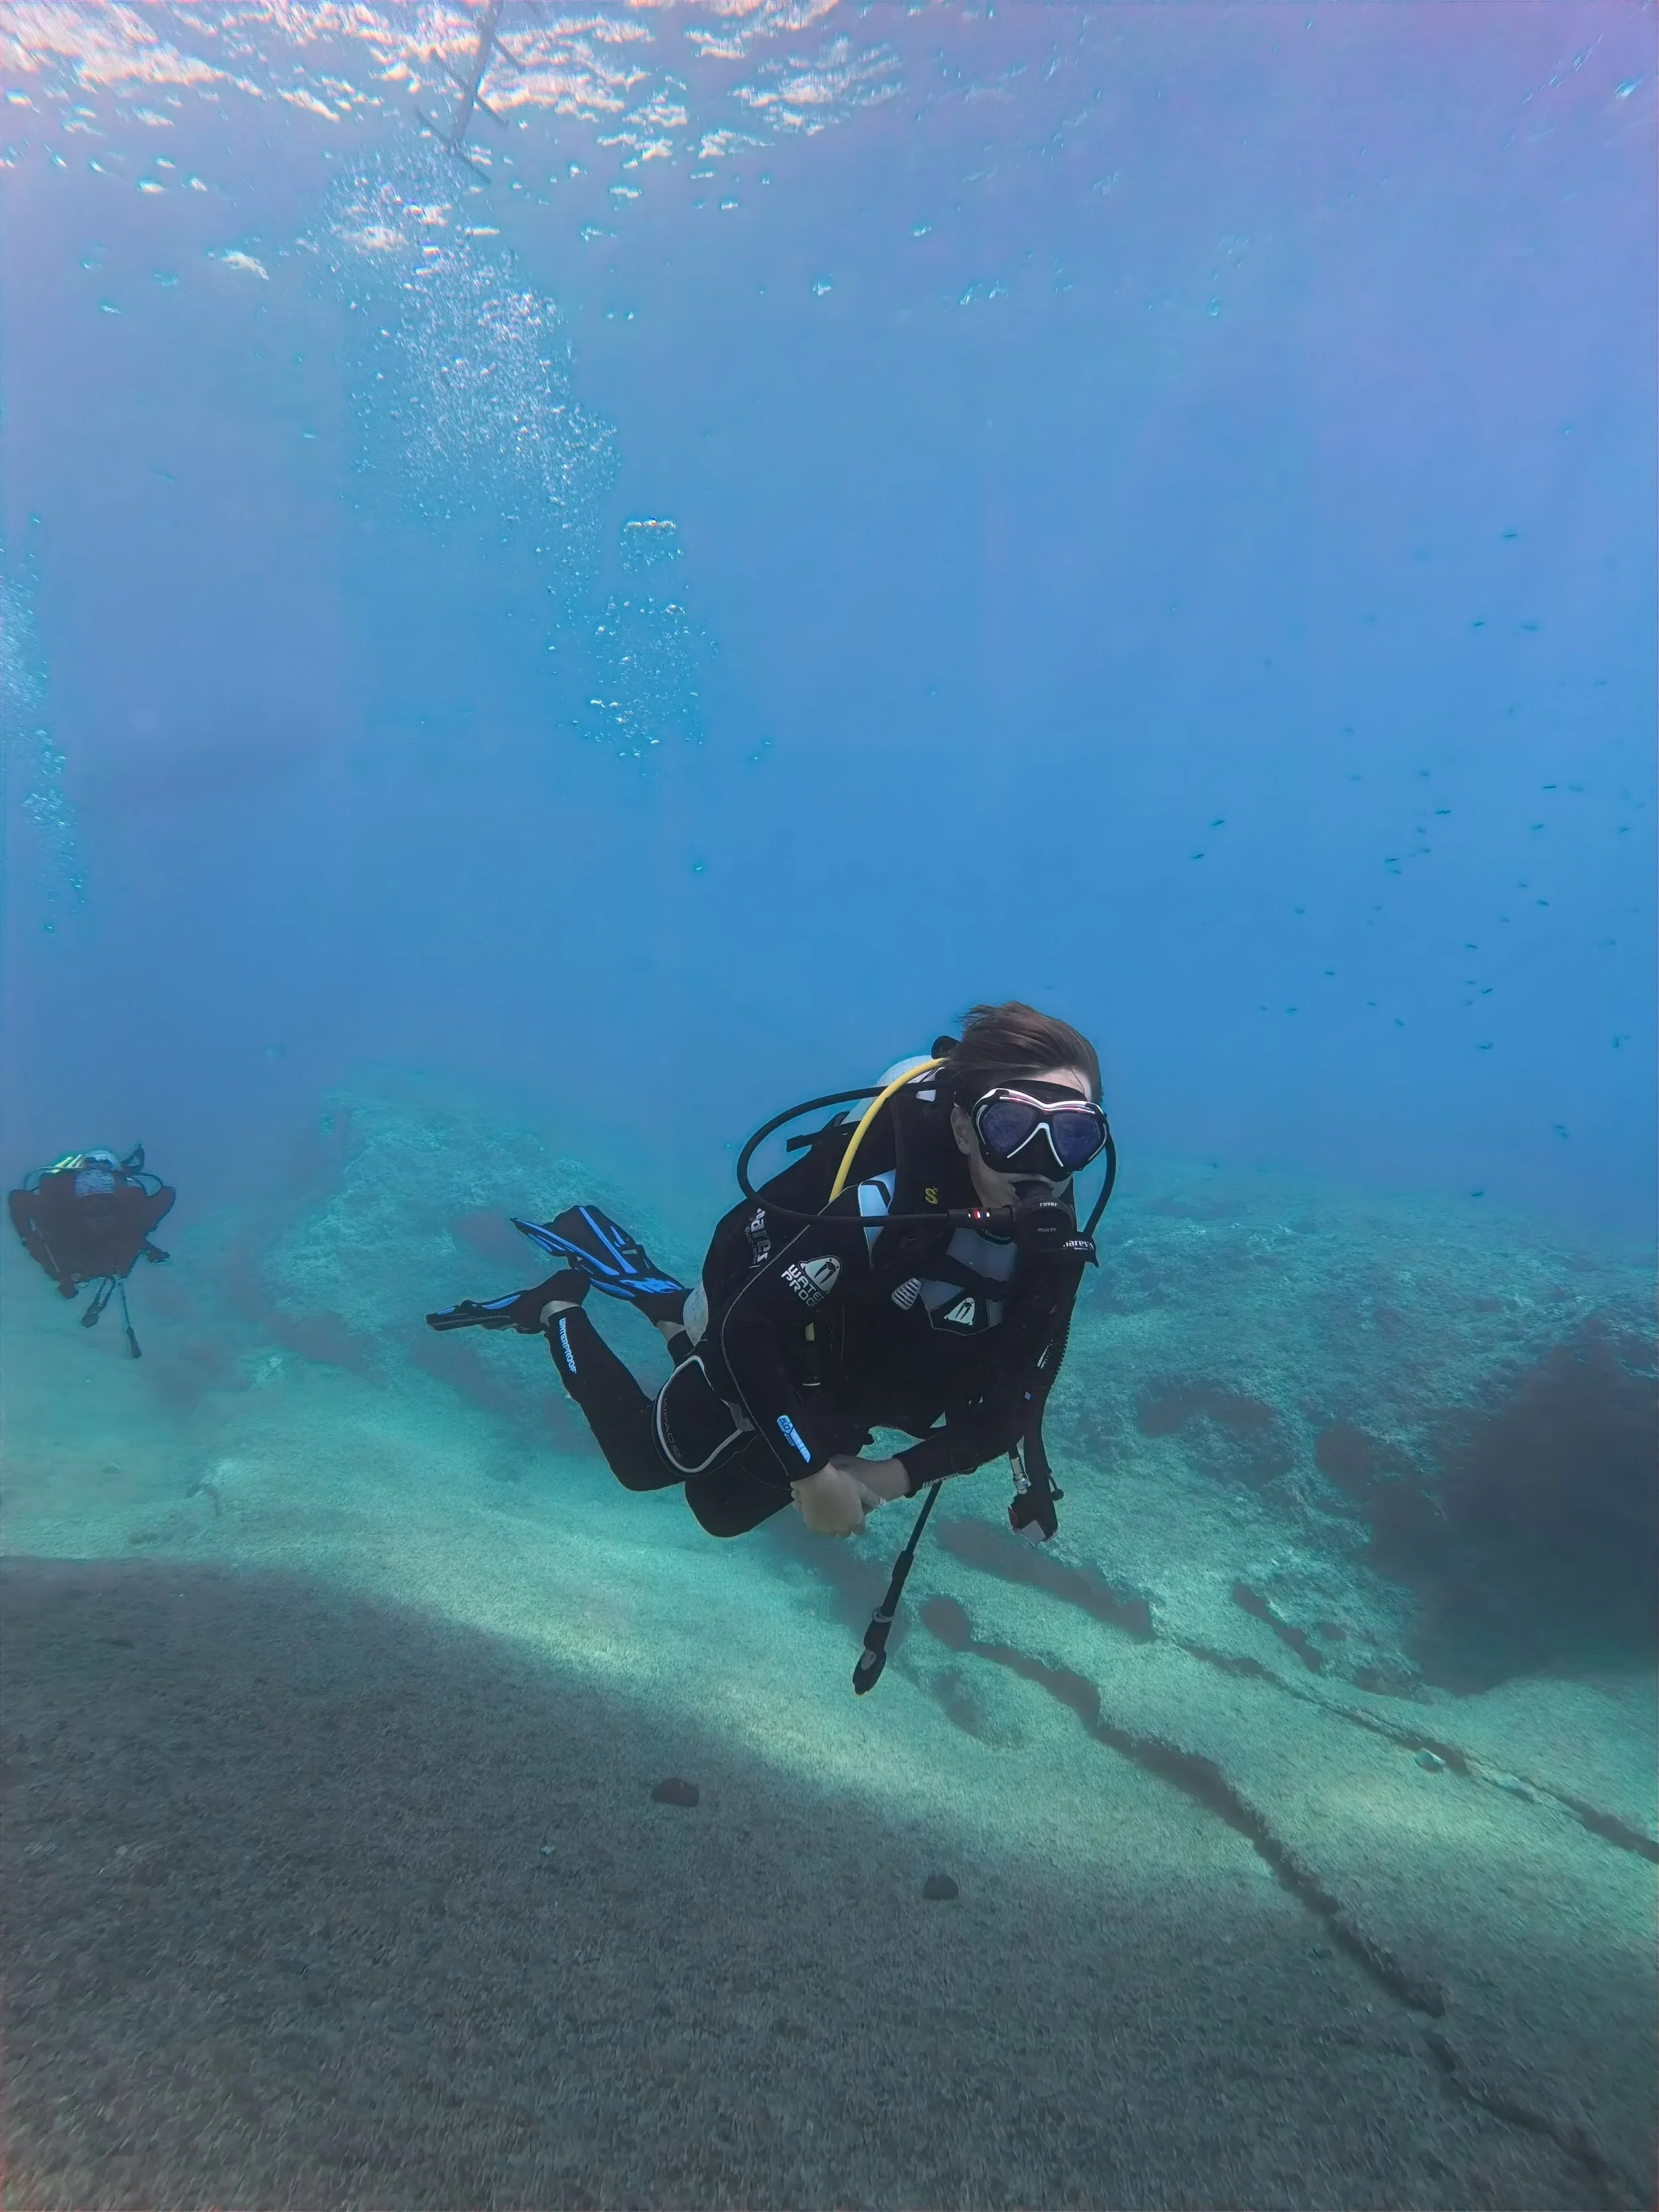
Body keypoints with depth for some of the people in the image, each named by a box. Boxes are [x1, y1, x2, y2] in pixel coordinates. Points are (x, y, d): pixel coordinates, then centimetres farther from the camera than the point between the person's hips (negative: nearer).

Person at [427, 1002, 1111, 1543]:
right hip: (761, 1361, -6)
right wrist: (810, 1473, -34)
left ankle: (651, 1294, 38)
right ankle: (559, 1305, 35)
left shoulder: (1056, 1248, -23)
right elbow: (748, 1329, -36)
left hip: (836, 1405, 6)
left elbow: (1009, 1411, -13)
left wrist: (896, 1475, -22)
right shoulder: (883, 1205, -41)